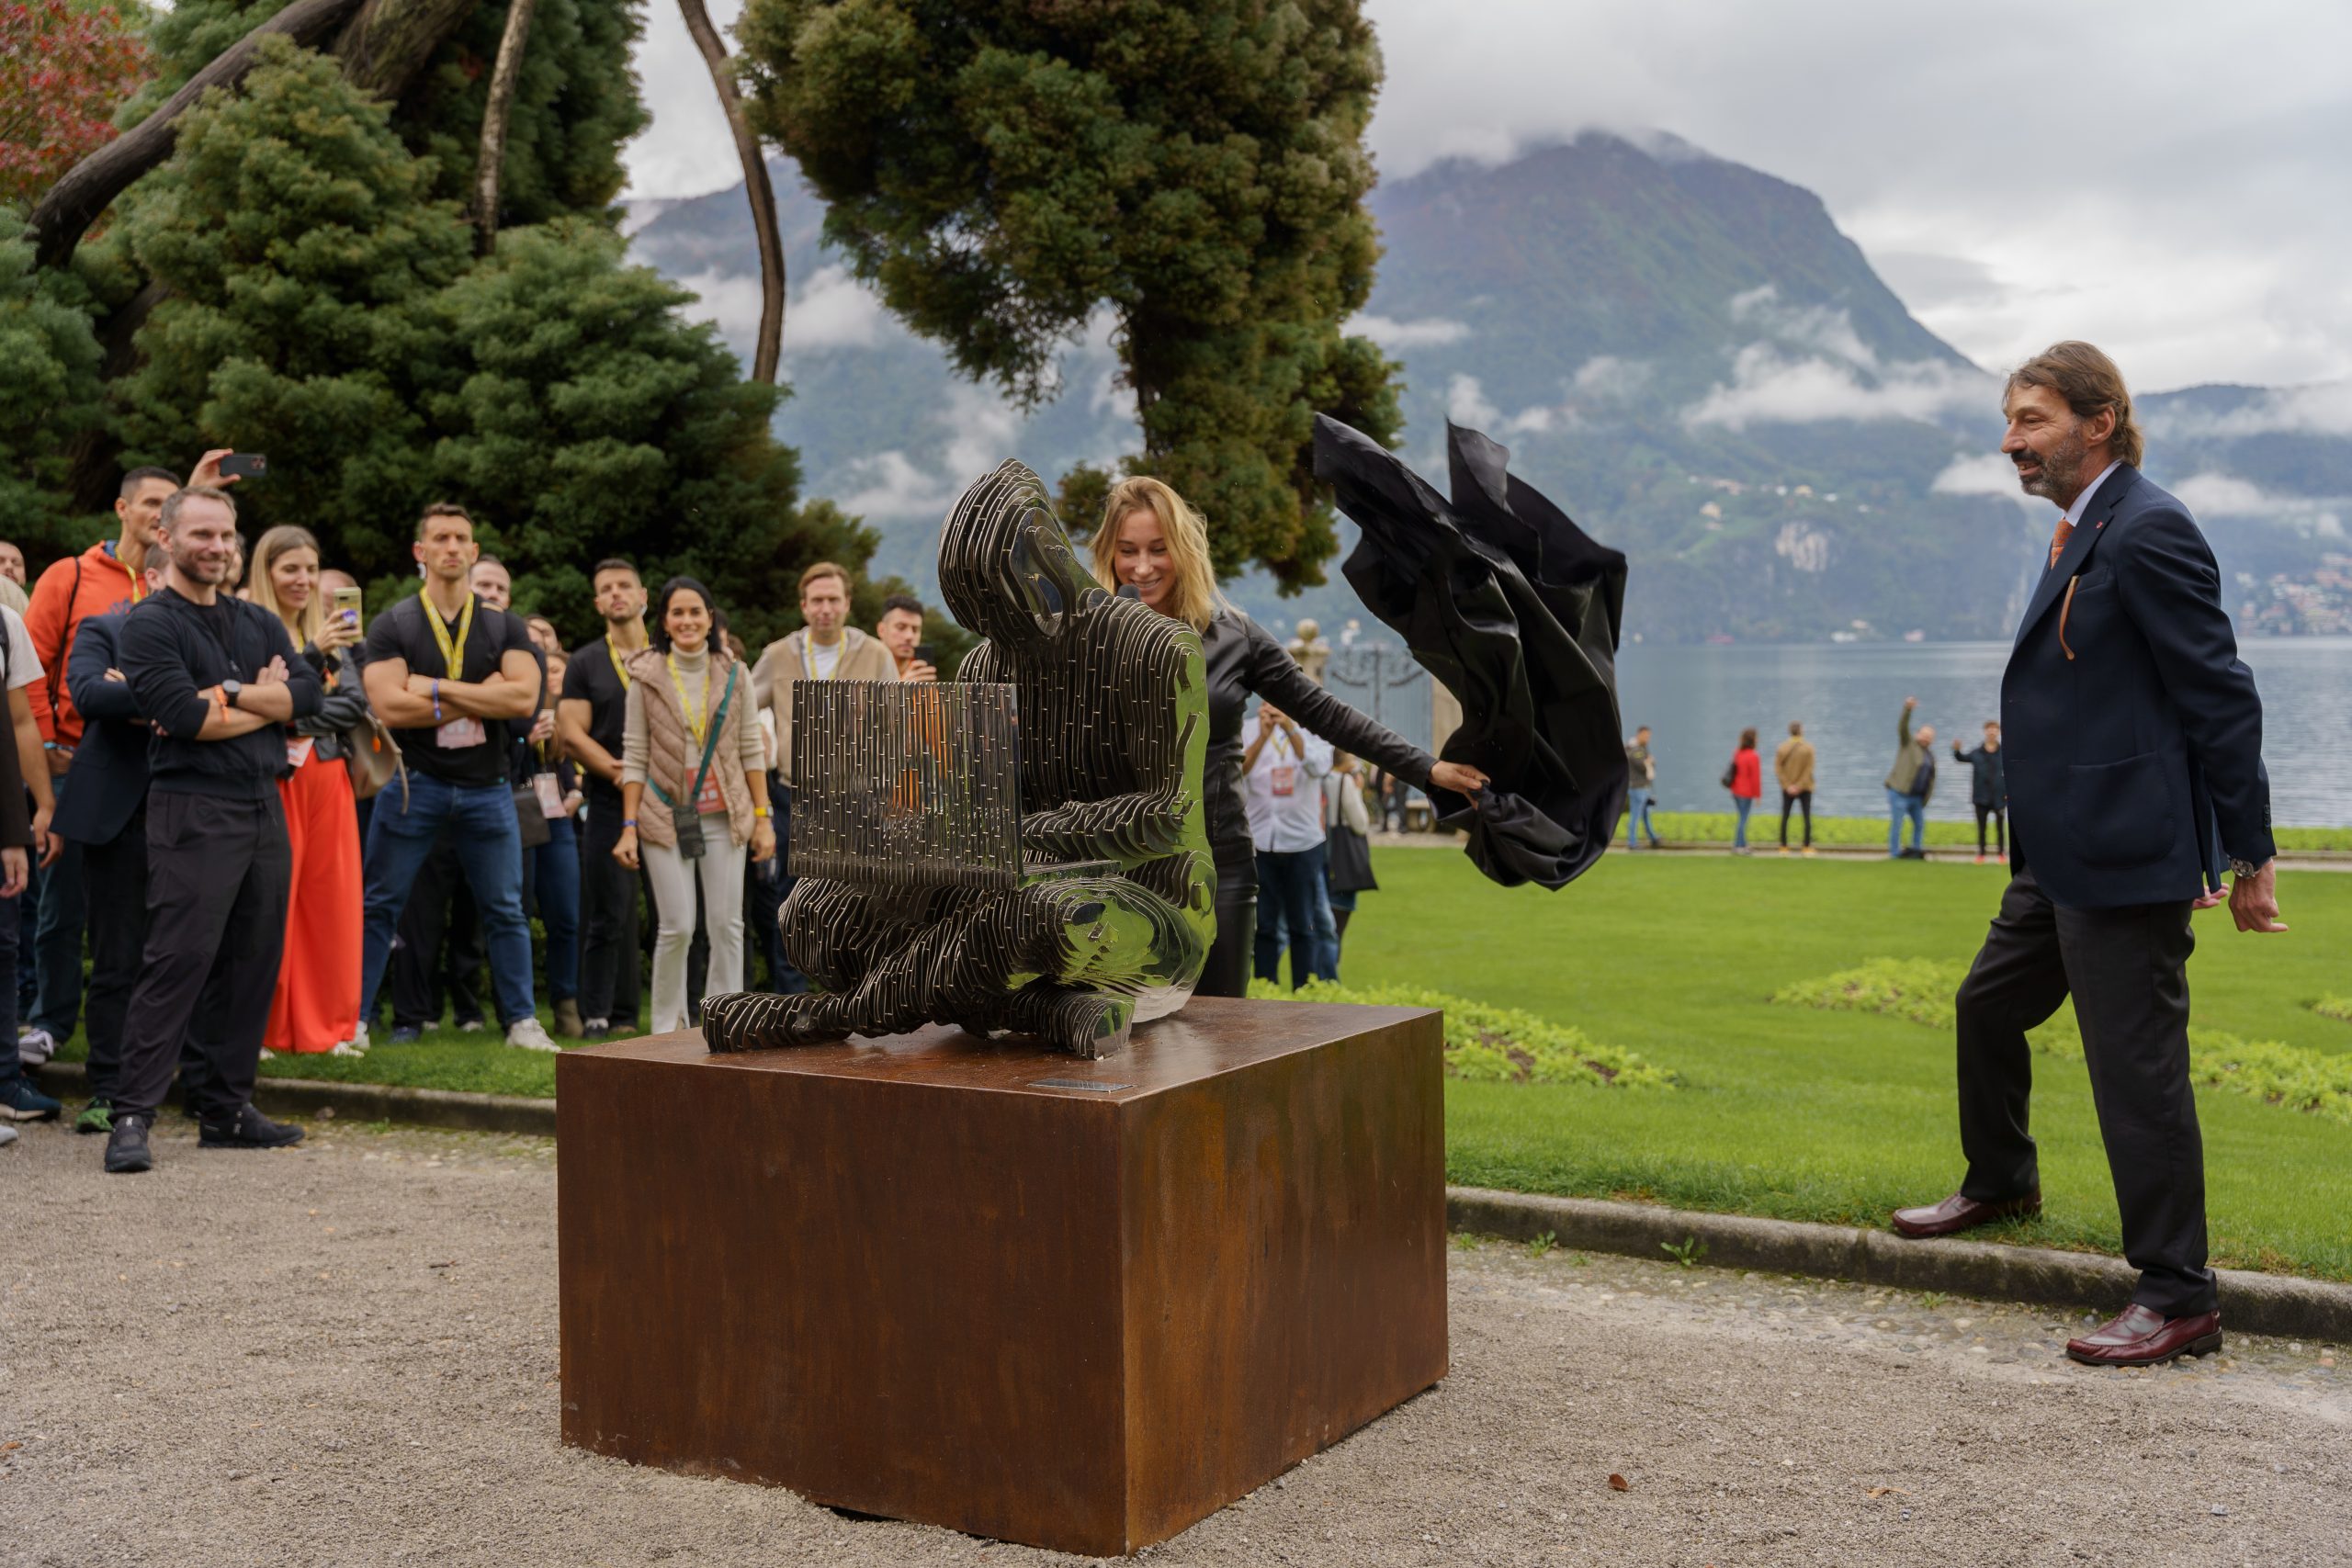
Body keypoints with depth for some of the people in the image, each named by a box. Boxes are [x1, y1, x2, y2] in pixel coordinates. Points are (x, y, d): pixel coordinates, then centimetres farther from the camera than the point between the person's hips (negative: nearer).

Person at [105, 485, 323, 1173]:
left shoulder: (259, 623, 18)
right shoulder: (151, 623, -2)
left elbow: (310, 692, 3)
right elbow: (184, 717, -15)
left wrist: (227, 694, -9)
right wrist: (268, 702, -3)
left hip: (264, 809, 7)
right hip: (194, 812, -7)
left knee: (253, 963, 8)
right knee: (178, 962, -12)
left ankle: (226, 1109, 16)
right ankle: (132, 1116, -8)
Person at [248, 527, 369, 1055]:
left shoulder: (331, 632, 15)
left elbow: (356, 703, 3)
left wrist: (297, 718, -11)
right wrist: (313, 654, -23)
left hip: (327, 780, 5)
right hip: (271, 780, -5)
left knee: (331, 904, 5)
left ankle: (327, 1026, 12)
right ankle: (257, 1028, 2)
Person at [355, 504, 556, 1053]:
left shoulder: (504, 627, 6)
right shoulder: (392, 626, 1)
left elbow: (524, 698, -10)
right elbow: (388, 706, -14)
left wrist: (437, 688, -15)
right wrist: (482, 698, -12)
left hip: (487, 786, 2)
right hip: (415, 782, -2)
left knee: (505, 909, 7)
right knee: (378, 904, 2)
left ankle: (521, 1020, 15)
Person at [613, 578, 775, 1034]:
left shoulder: (732, 675, 4)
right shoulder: (646, 677, 0)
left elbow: (751, 750, 7)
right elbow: (635, 756, 1)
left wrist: (763, 817, 1)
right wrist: (629, 827, -4)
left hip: (725, 814, 2)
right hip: (666, 815, -2)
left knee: (727, 924, 0)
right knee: (676, 927, -5)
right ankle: (668, 1028, 9)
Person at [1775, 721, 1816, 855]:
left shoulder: (1781, 748, -4)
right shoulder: (1808, 748, -9)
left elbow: (1778, 770, -8)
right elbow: (1809, 770, -14)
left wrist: (1788, 786, -9)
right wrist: (1799, 787, -12)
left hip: (1787, 789, 2)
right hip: (1805, 788, -2)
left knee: (1785, 817, 8)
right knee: (1807, 818, 5)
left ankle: (1783, 847, 6)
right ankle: (1807, 847, 2)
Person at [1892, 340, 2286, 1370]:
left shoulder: (2149, 532, -16)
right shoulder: (2085, 531, 15)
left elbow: (2222, 695, -17)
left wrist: (2249, 854, -15)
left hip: (2126, 854, -11)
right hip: (2063, 853, 11)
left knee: (2136, 1063, -5)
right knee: (1988, 1006, 23)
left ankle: (2178, 1297, 4)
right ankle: (1999, 1183, 46)